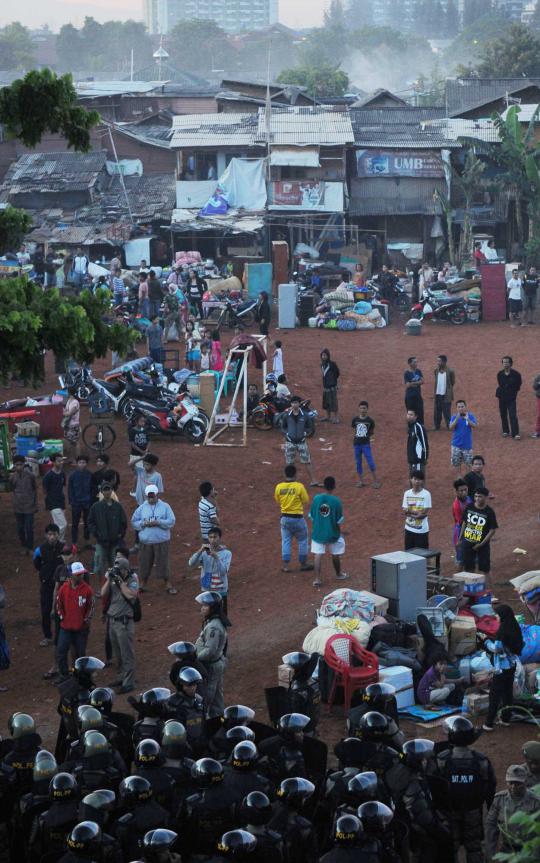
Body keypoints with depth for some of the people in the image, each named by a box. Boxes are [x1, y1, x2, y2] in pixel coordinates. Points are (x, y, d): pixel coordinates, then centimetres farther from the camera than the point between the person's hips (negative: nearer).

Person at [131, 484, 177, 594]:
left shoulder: (165, 507, -1)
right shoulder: (141, 508, 5)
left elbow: (171, 521, -6)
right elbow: (134, 521, 6)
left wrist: (158, 522, -18)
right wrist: (144, 524, -13)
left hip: (162, 541, -2)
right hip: (145, 541, 2)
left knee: (163, 562, 0)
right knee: (144, 563, 8)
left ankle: (168, 584, 11)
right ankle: (143, 583, 23)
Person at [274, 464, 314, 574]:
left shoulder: (279, 487, -6)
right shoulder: (299, 486, -17)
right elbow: (306, 501, -8)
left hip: (284, 518, 3)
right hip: (297, 518, -3)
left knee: (286, 541, 13)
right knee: (302, 540, 15)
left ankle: (285, 565, 9)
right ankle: (303, 563, 22)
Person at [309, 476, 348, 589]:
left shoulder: (316, 499, -9)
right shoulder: (336, 501, -15)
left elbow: (311, 517, -2)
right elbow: (339, 520, -10)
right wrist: (339, 532, 7)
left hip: (318, 532, 1)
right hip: (332, 533, -1)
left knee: (318, 555, 3)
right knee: (335, 554, 18)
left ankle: (317, 579, -5)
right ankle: (338, 574, 37)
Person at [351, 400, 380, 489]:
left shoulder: (370, 420, -6)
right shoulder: (355, 419, -1)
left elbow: (372, 431, 8)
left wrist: (370, 437, -3)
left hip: (366, 444, -3)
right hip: (357, 444, 3)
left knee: (370, 463, -5)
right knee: (358, 462, 10)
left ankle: (376, 481, 3)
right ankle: (360, 481, 21)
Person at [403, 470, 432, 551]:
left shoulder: (426, 494, -9)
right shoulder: (407, 493, 2)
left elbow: (425, 513, -13)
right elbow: (405, 510, -1)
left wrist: (411, 513, -13)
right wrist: (417, 512, -19)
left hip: (422, 530, -4)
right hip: (409, 529, 4)